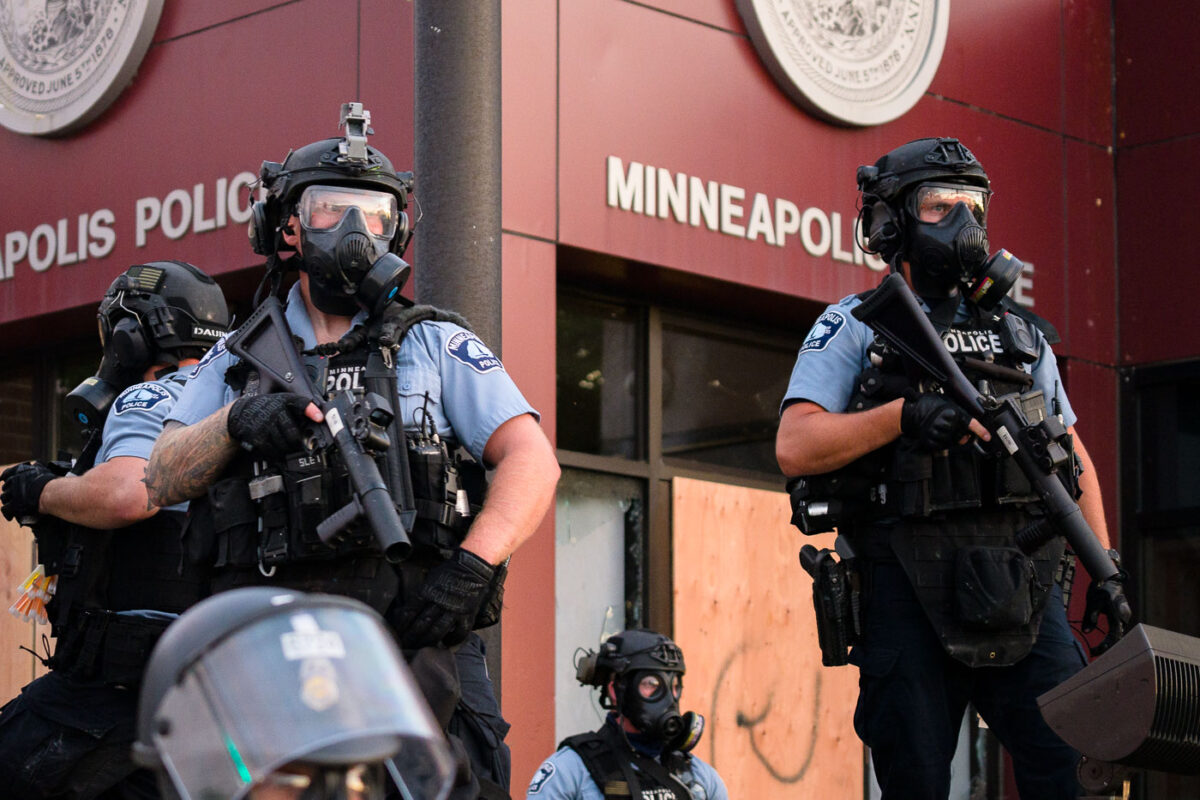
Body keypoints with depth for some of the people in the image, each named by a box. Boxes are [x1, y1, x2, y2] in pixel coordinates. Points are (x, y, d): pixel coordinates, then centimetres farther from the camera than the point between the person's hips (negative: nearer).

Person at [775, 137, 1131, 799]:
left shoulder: (1021, 333, 22)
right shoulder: (855, 327, 8)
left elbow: (1072, 452, 23)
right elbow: (795, 447, -4)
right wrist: (903, 416, -17)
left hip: (1020, 584, 3)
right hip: (908, 588, -3)